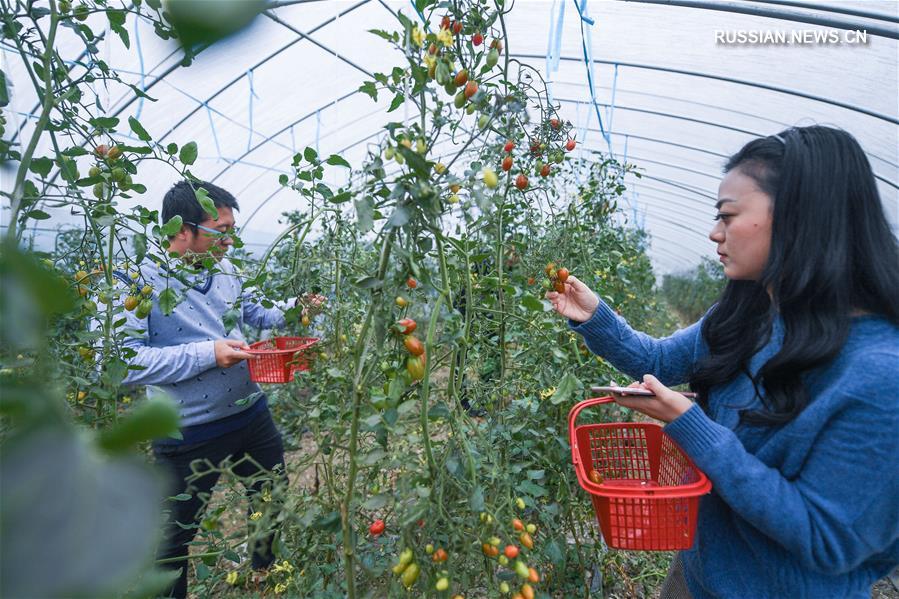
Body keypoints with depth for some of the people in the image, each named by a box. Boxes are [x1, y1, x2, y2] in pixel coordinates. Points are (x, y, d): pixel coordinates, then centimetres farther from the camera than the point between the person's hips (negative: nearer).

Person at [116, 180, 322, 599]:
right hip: (188, 438, -6)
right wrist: (208, 353, -28)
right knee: (175, 539, 16)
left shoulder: (224, 270, 2)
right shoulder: (134, 280, -17)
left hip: (252, 418, 6)